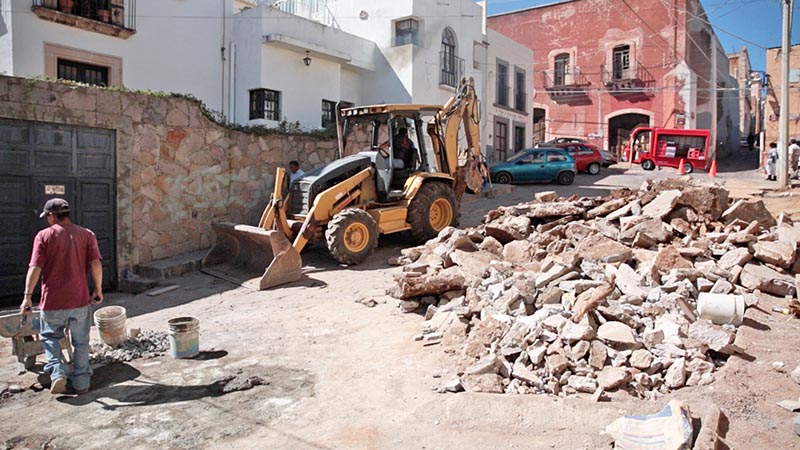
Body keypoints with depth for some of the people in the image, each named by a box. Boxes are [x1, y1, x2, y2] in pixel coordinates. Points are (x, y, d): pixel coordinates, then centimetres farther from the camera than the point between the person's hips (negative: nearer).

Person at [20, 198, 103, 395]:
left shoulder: (44, 235, -3)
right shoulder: (86, 234, 1)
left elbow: (35, 268, -9)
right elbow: (96, 264, -6)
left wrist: (27, 296, -4)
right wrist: (98, 289, 4)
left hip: (53, 300, -1)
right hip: (80, 299, 1)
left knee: (50, 337, 20)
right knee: (80, 342, 12)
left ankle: (58, 372, 2)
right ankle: (81, 382, 17)